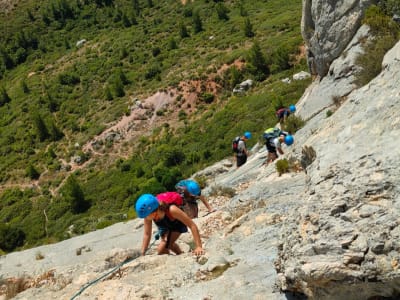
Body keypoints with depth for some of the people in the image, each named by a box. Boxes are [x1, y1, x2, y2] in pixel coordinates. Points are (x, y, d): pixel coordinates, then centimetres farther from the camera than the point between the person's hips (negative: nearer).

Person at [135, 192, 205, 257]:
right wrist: (142, 254, -18)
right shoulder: (148, 214, -31)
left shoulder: (171, 209, -45)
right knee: (169, 245, 26)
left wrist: (199, 247, -43)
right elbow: (147, 234, -16)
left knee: (161, 249, -20)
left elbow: (192, 225, -40)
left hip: (177, 225, -5)